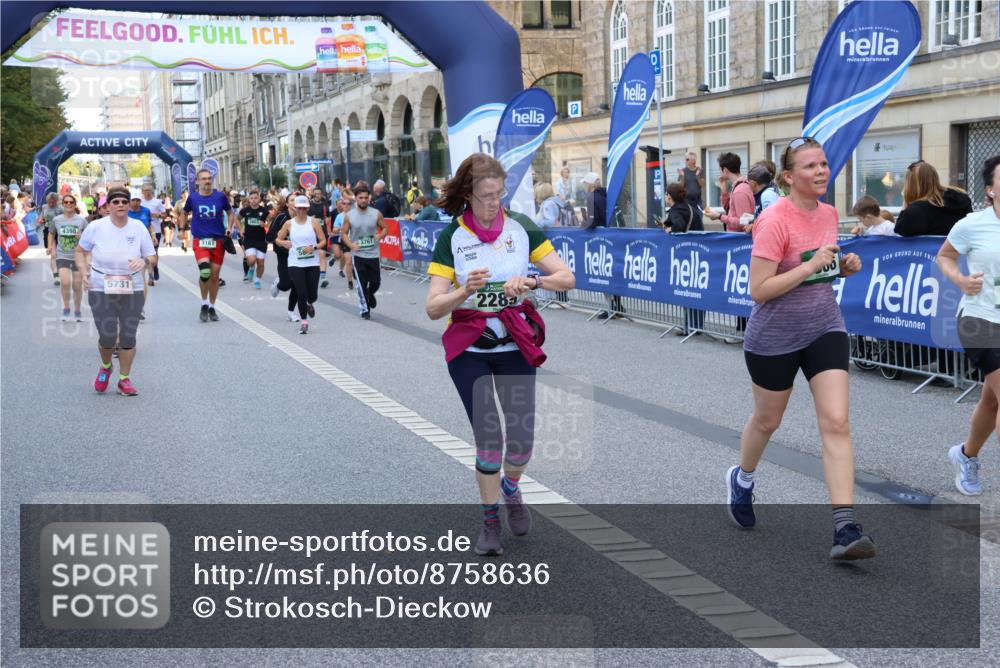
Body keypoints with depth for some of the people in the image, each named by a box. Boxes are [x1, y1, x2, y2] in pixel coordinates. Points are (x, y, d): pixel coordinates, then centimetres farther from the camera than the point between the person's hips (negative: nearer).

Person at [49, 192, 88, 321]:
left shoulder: (81, 220, -2)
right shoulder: (56, 220, 1)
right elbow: (51, 235, 16)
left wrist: (81, 237, -17)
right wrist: (53, 249, 4)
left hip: (78, 257, 0)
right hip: (62, 256, 0)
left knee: (77, 285, 7)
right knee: (65, 282, -19)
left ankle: (77, 311, 26)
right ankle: (66, 308, 2)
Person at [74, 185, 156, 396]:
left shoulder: (139, 228, -2)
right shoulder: (96, 227, -6)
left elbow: (152, 256, 4)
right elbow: (80, 251, 9)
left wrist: (144, 261, -19)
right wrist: (84, 272, -5)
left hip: (132, 291, 2)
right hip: (101, 291, -1)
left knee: (128, 337, 3)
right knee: (107, 337, -6)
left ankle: (124, 380, 19)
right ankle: (105, 367, 27)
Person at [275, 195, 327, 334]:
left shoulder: (314, 222, 1)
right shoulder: (289, 224, 4)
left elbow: (323, 241, 1)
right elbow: (278, 239, 12)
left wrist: (314, 247, -18)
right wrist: (284, 243, -10)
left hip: (312, 263, 0)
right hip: (295, 264, 0)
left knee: (312, 295, 3)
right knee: (301, 294, -8)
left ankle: (310, 305, 41)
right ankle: (304, 322, 7)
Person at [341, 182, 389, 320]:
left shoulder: (376, 214, -3)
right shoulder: (349, 216, -4)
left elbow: (385, 228, 6)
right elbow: (343, 233, 2)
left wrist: (380, 236, -15)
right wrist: (350, 244, -17)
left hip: (374, 254, 1)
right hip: (358, 254, -1)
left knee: (376, 282, 8)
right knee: (361, 284, -3)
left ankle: (370, 295, 42)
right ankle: (364, 309, 10)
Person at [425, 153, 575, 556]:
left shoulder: (521, 228, -5)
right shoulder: (451, 238, -9)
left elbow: (567, 278, -8)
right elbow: (433, 308, -14)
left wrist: (532, 281, -28)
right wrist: (466, 290, -33)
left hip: (516, 345, 1)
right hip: (469, 350, -1)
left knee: (522, 436, 0)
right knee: (488, 436, -7)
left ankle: (510, 487, 34)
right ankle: (490, 519, 14)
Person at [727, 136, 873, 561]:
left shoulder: (829, 214, 2)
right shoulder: (775, 221, -19)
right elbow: (758, 290, -22)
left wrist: (844, 266, -1)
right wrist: (810, 266, -26)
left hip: (824, 329, 5)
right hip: (774, 337, -4)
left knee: (837, 422, -10)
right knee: (767, 420, 16)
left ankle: (845, 530, -12)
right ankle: (742, 479, 49)